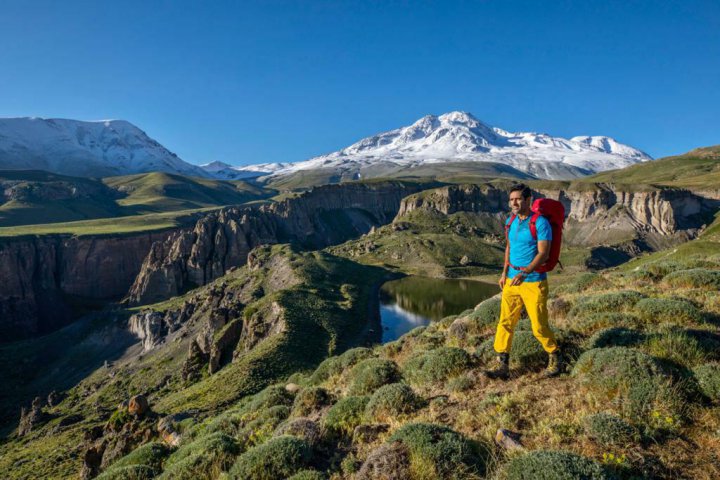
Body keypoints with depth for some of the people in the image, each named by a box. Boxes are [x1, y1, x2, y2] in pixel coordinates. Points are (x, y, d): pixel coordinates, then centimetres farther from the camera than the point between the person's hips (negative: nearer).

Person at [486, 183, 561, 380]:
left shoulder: (540, 223, -14)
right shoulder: (510, 221, 8)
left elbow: (543, 253, -19)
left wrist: (524, 273, -31)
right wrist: (505, 272, 10)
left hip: (533, 282, -6)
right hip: (512, 280, 6)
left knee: (539, 326, 3)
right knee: (505, 322, 3)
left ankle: (554, 358, 29)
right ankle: (502, 365, 10)